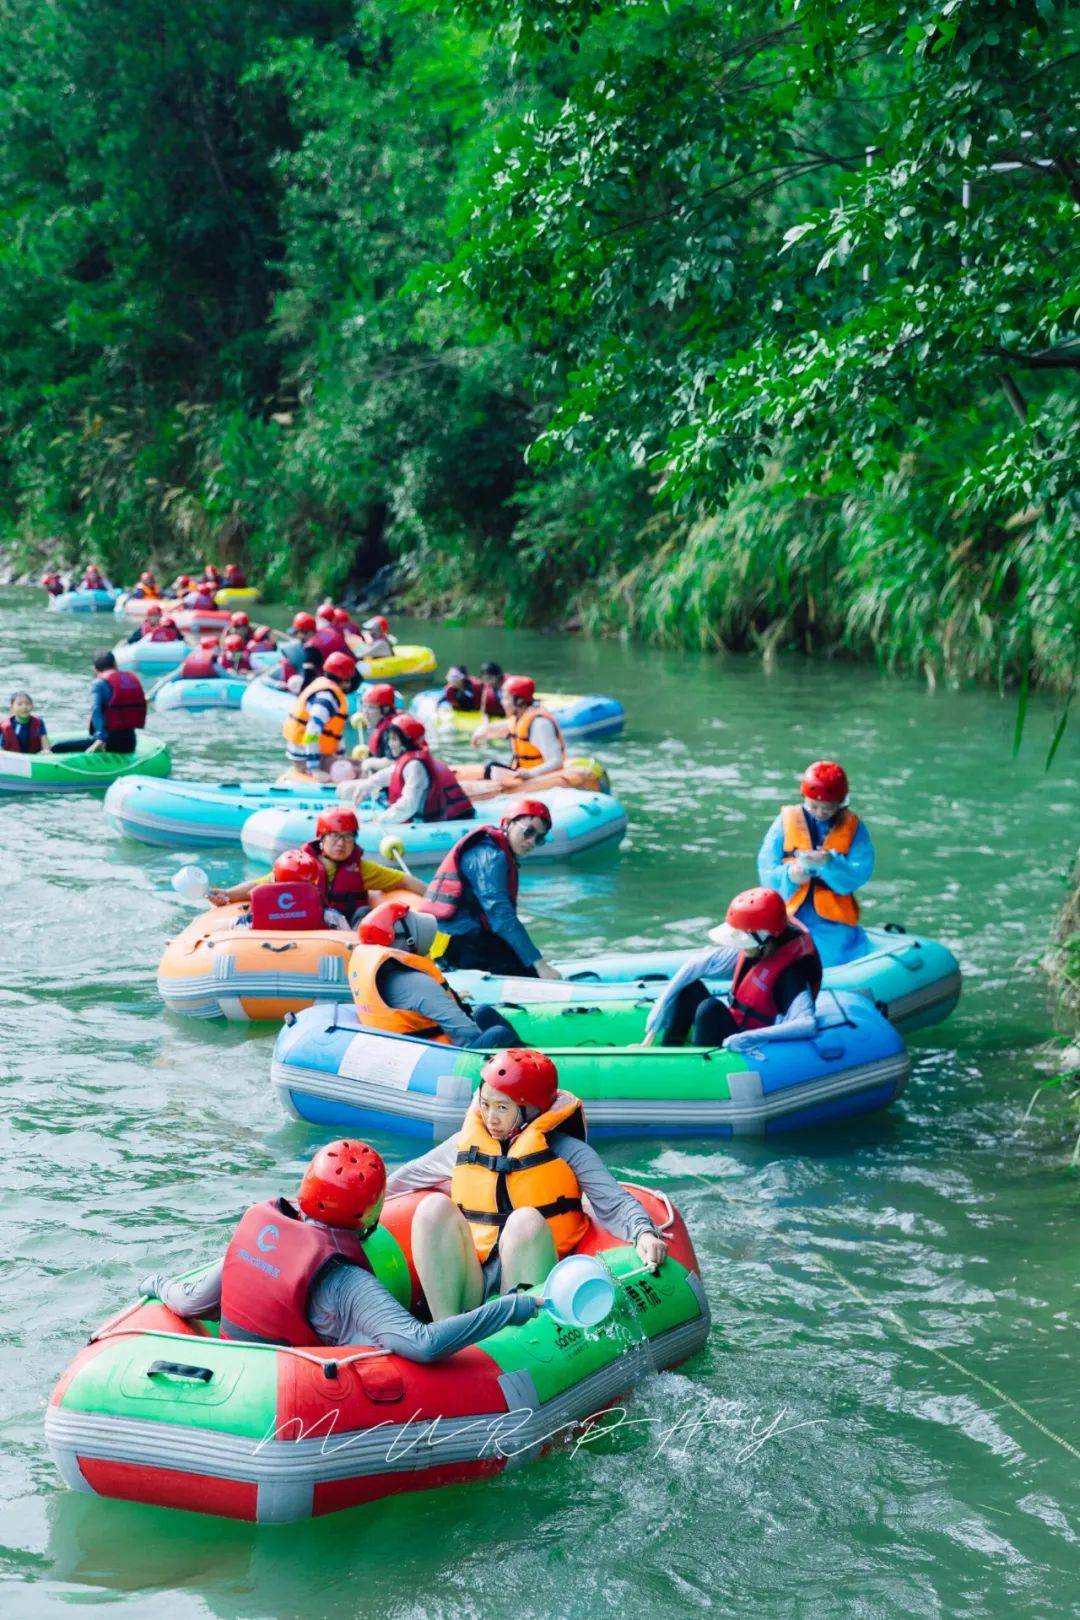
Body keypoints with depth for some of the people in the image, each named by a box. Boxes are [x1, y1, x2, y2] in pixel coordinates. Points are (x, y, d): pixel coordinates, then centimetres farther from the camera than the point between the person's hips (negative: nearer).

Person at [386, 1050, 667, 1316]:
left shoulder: (566, 1151, 6)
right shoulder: (465, 1144, 16)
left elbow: (615, 1202, -6)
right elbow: (403, 1180, 30)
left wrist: (644, 1233, -23)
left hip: (533, 1289, -3)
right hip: (468, 1294, 3)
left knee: (526, 1220, -30)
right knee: (433, 1206, -19)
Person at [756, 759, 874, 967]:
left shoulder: (853, 827, 0)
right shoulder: (787, 820, 0)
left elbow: (861, 874, -10)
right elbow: (766, 869, -2)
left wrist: (830, 863, -27)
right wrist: (789, 874, -22)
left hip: (834, 923, 0)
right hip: (791, 916, 0)